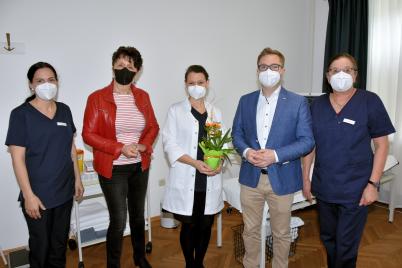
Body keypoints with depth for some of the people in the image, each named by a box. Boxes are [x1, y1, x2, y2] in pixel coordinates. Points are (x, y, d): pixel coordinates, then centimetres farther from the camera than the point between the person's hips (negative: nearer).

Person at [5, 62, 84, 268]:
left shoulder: (64, 110, 4)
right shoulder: (21, 114, -11)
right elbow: (17, 158, -13)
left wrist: (77, 178, 10)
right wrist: (28, 195, -15)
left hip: (64, 191, 4)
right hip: (38, 195, -4)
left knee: (60, 243, 18)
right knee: (40, 245, 13)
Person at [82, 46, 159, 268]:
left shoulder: (143, 97, 2)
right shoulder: (97, 98, -10)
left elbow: (153, 127, 8)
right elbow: (88, 134, -10)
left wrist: (145, 145, -12)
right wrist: (120, 148, -20)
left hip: (140, 166, 4)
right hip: (112, 169, -4)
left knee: (138, 215, 19)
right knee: (119, 220, -1)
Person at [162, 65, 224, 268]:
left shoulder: (215, 113, 10)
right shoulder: (176, 110, 0)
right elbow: (170, 144, -8)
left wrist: (220, 162, -10)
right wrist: (195, 162, -19)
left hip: (209, 181, 3)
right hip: (186, 180, -3)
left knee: (205, 225, 12)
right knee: (188, 226, 7)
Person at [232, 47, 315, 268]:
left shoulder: (298, 102, -5)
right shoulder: (246, 101, 5)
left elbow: (307, 141, -8)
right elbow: (237, 134, 8)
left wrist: (276, 155, -21)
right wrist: (246, 151, -13)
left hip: (282, 178, -2)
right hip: (250, 177, 3)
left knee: (281, 234, 16)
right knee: (250, 231, 17)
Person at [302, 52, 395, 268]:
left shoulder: (370, 101, -7)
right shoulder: (317, 104, 3)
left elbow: (381, 145, -6)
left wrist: (373, 183, -11)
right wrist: (305, 178, 5)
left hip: (355, 189, -3)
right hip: (324, 187, 4)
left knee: (346, 246, 8)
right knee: (328, 238, 19)